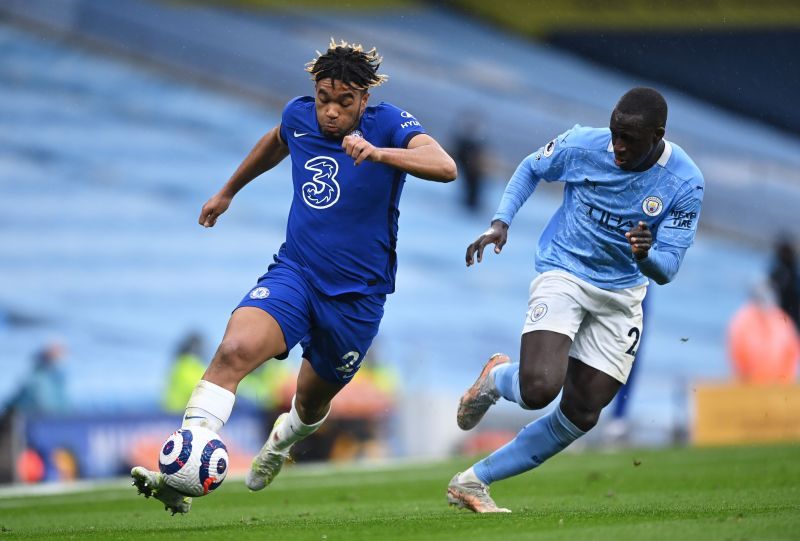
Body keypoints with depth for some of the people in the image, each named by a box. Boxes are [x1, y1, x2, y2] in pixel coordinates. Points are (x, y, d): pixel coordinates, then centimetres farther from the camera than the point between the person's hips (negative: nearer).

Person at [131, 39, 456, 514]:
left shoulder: (388, 124, -13)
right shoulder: (299, 116, 0)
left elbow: (445, 167, -30)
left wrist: (377, 152, -45)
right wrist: (228, 192, 37)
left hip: (357, 296, -2)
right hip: (294, 273, 2)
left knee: (313, 400, 18)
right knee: (235, 350, -27)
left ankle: (284, 439, 58)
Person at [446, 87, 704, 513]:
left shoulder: (685, 183, -15)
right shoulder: (582, 145, -16)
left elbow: (666, 271, -13)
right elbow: (531, 168, 7)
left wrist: (646, 256, -37)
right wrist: (500, 222, -7)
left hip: (621, 297, 3)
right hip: (562, 275, -3)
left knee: (580, 416, 0)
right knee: (539, 388, -27)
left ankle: (473, 482, 14)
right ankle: (497, 378, 12)